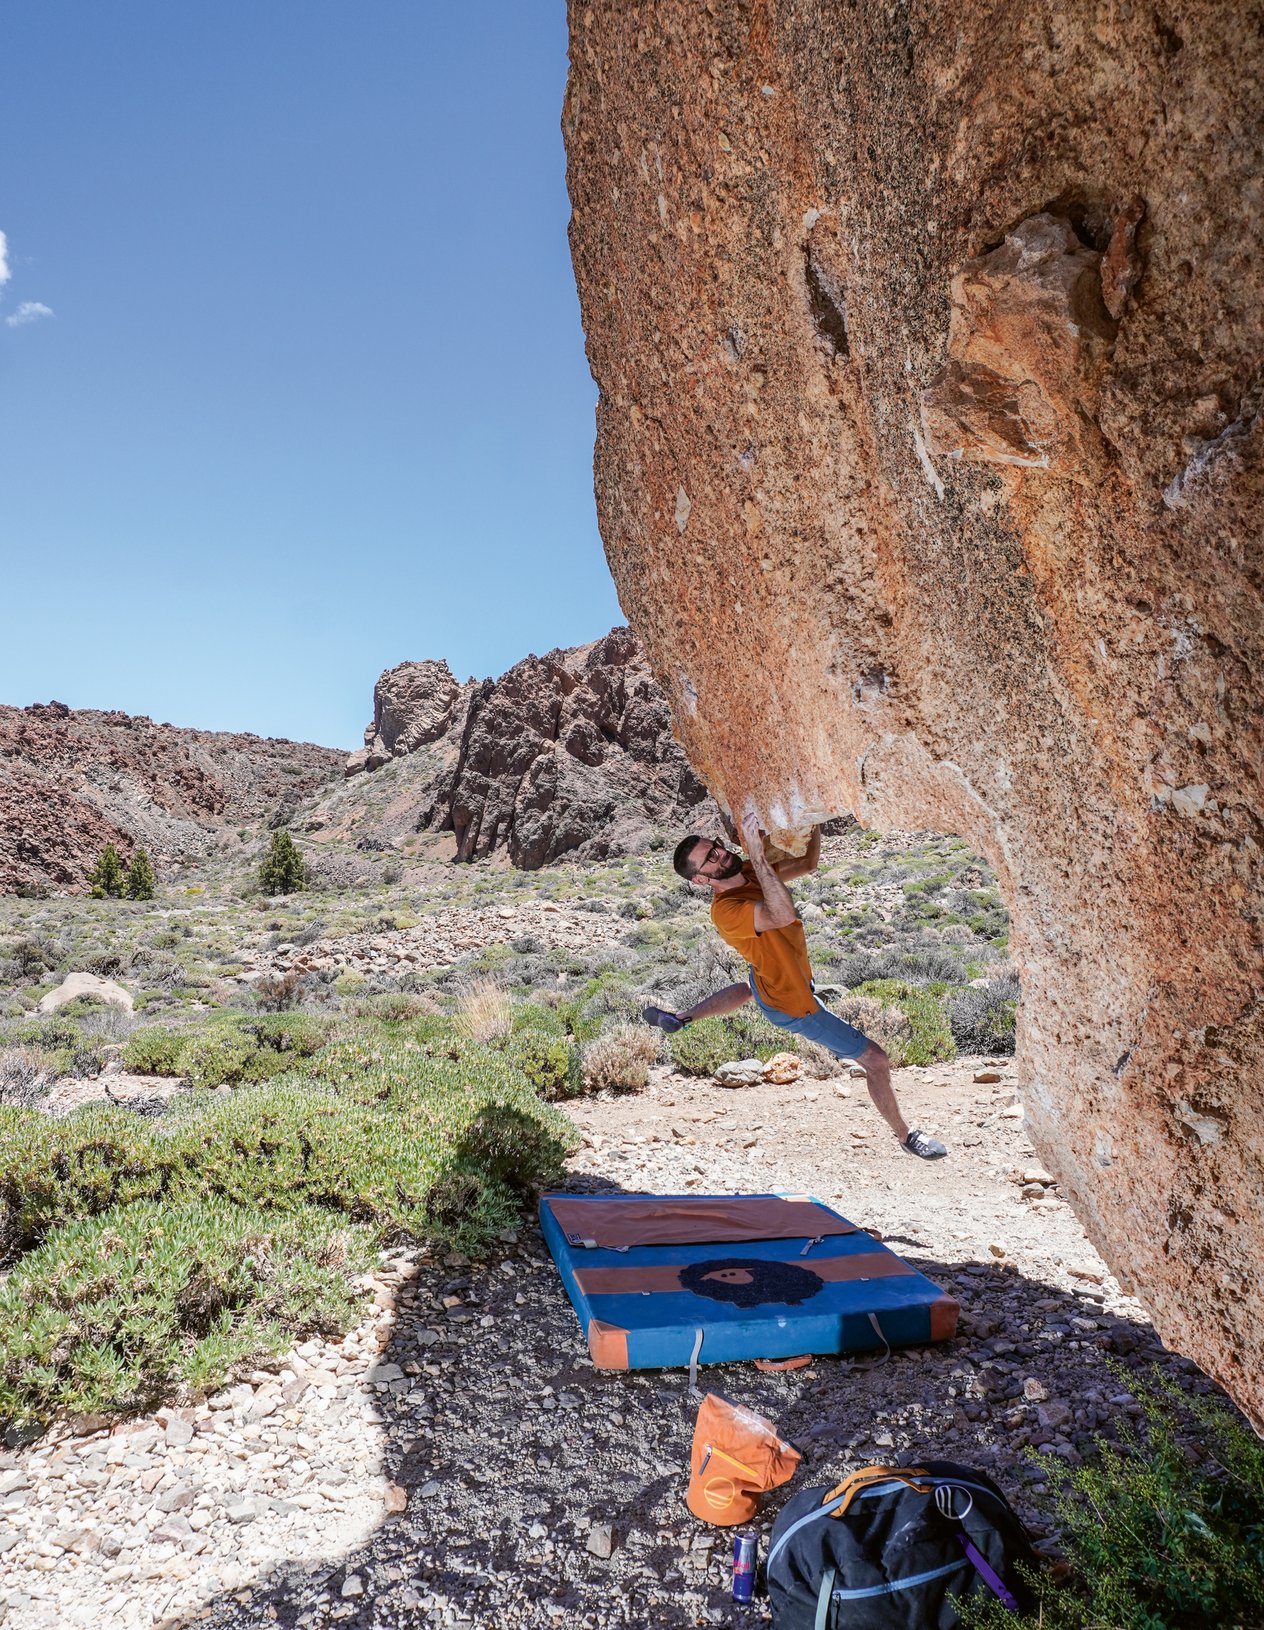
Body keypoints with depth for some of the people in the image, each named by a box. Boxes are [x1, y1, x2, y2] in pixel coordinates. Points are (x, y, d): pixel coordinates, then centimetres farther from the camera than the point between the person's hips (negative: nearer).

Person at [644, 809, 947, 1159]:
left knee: (749, 989, 46)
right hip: (793, 1004, -9)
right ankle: (905, 1134, 24)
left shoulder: (749, 873, -11)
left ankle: (678, 1019, 56)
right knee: (876, 1061, 2)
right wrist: (756, 853, -57)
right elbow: (784, 915, -54)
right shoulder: (725, 910, -37)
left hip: (770, 981, 9)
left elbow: (808, 863, -3)